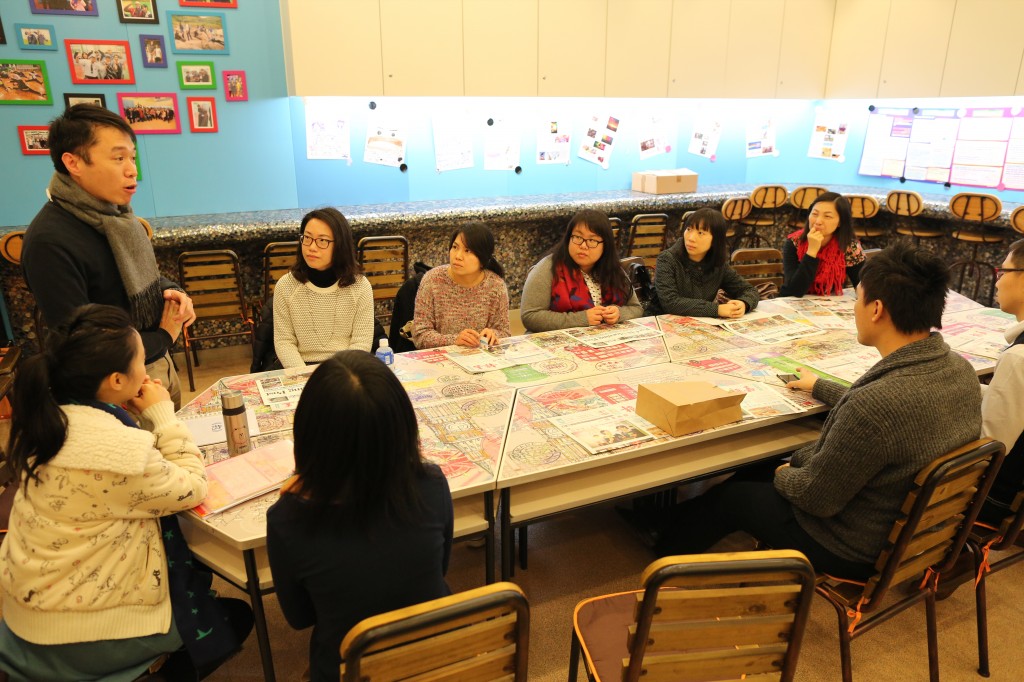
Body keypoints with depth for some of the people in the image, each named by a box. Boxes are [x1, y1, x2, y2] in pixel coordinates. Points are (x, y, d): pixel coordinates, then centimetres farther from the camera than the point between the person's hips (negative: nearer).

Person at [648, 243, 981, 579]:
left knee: (728, 497, 14)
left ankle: (665, 556, 43)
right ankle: (674, 525, 44)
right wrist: (820, 387, 23)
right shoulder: (960, 369, -10)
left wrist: (783, 475, -4)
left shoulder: (877, 404, -39)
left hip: (854, 551, -8)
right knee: (754, 466, 23)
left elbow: (815, 496, -27)